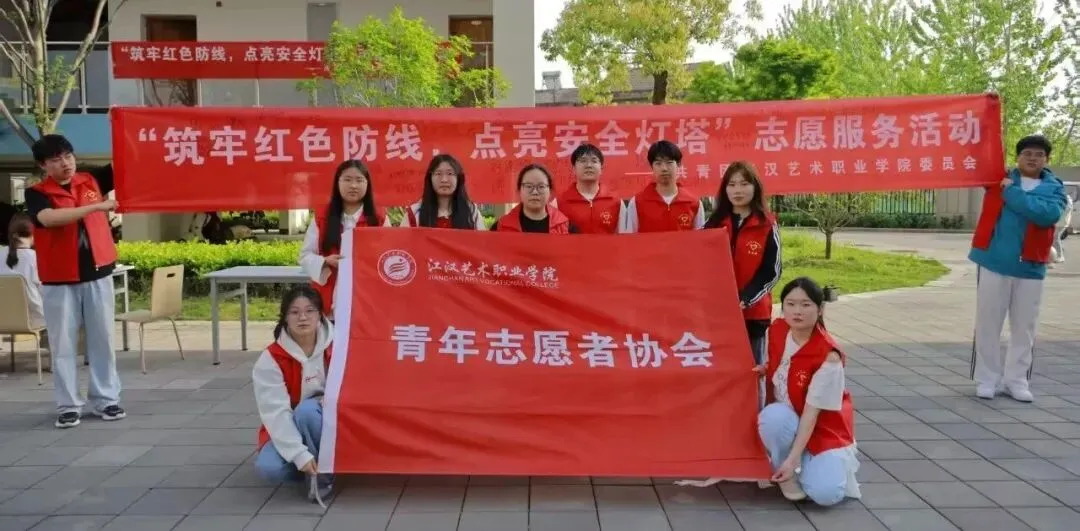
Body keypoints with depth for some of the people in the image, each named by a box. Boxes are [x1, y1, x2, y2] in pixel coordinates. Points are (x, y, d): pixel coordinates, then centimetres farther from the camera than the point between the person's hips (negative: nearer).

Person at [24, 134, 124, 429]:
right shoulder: (36, 193, -5)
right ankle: (69, 406, 13)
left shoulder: (92, 181, 5)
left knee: (102, 340, 9)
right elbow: (49, 218, -25)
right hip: (58, 281, -3)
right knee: (63, 345, 5)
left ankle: (106, 399, 18)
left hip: (97, 275, 3)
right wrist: (96, 206, -31)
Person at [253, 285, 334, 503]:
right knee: (269, 467, -29)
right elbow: (275, 412, -23)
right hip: (286, 429, 0)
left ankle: (324, 471, -16)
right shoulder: (270, 359, -17)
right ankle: (316, 464, -2)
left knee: (307, 410, -34)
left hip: (330, 424, 0)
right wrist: (300, 455, -32)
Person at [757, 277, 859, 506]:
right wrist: (764, 370, -11)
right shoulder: (777, 331, -10)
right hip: (785, 419, 3)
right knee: (773, 416, -34)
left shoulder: (828, 356, -25)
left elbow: (812, 412, -24)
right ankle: (787, 476, -7)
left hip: (824, 429, -3)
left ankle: (836, 462, 10)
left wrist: (792, 458, -26)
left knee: (825, 493, -25)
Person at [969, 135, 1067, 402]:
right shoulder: (999, 179, 6)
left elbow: (1047, 214, -16)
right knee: (988, 323, 3)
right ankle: (987, 379, 12)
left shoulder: (1055, 189, 4)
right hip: (994, 262, 0)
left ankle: (1016, 380, 18)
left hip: (1030, 267, 1)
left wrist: (1012, 194, -15)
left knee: (1024, 327, 8)